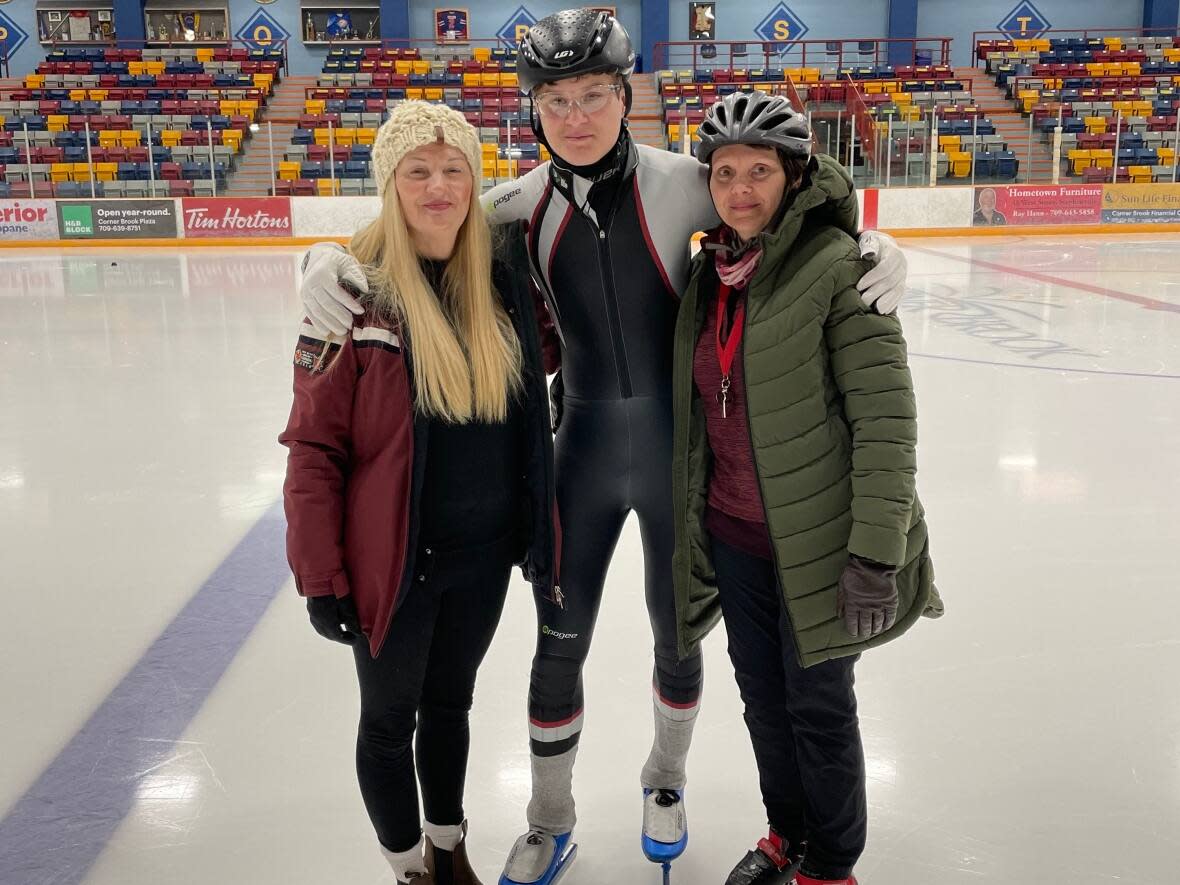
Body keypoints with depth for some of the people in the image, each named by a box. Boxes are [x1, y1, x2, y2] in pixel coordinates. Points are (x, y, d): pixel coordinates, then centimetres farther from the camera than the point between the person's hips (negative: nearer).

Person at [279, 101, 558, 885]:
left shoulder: (501, 275, -2)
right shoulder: (356, 287, -15)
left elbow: (528, 416, 7)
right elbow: (314, 443, -14)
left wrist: (539, 535, 7)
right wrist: (321, 577, -13)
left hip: (483, 554, 4)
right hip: (392, 561, -4)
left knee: (450, 703, 23)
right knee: (390, 719, 15)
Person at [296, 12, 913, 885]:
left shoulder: (681, 182, -12)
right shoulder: (524, 204, -7)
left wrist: (878, 249, -21)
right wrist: (328, 259, -20)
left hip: (678, 443, -1)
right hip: (583, 445, 1)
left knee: (676, 631, 16)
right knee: (560, 643, 11)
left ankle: (665, 780, 46)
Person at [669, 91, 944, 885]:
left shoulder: (838, 266, -16)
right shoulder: (710, 270, 5)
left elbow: (886, 417, -18)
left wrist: (876, 550, -21)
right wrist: (691, 521, 18)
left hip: (816, 542, -6)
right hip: (731, 537, 6)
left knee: (817, 704, 9)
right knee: (762, 694, 19)